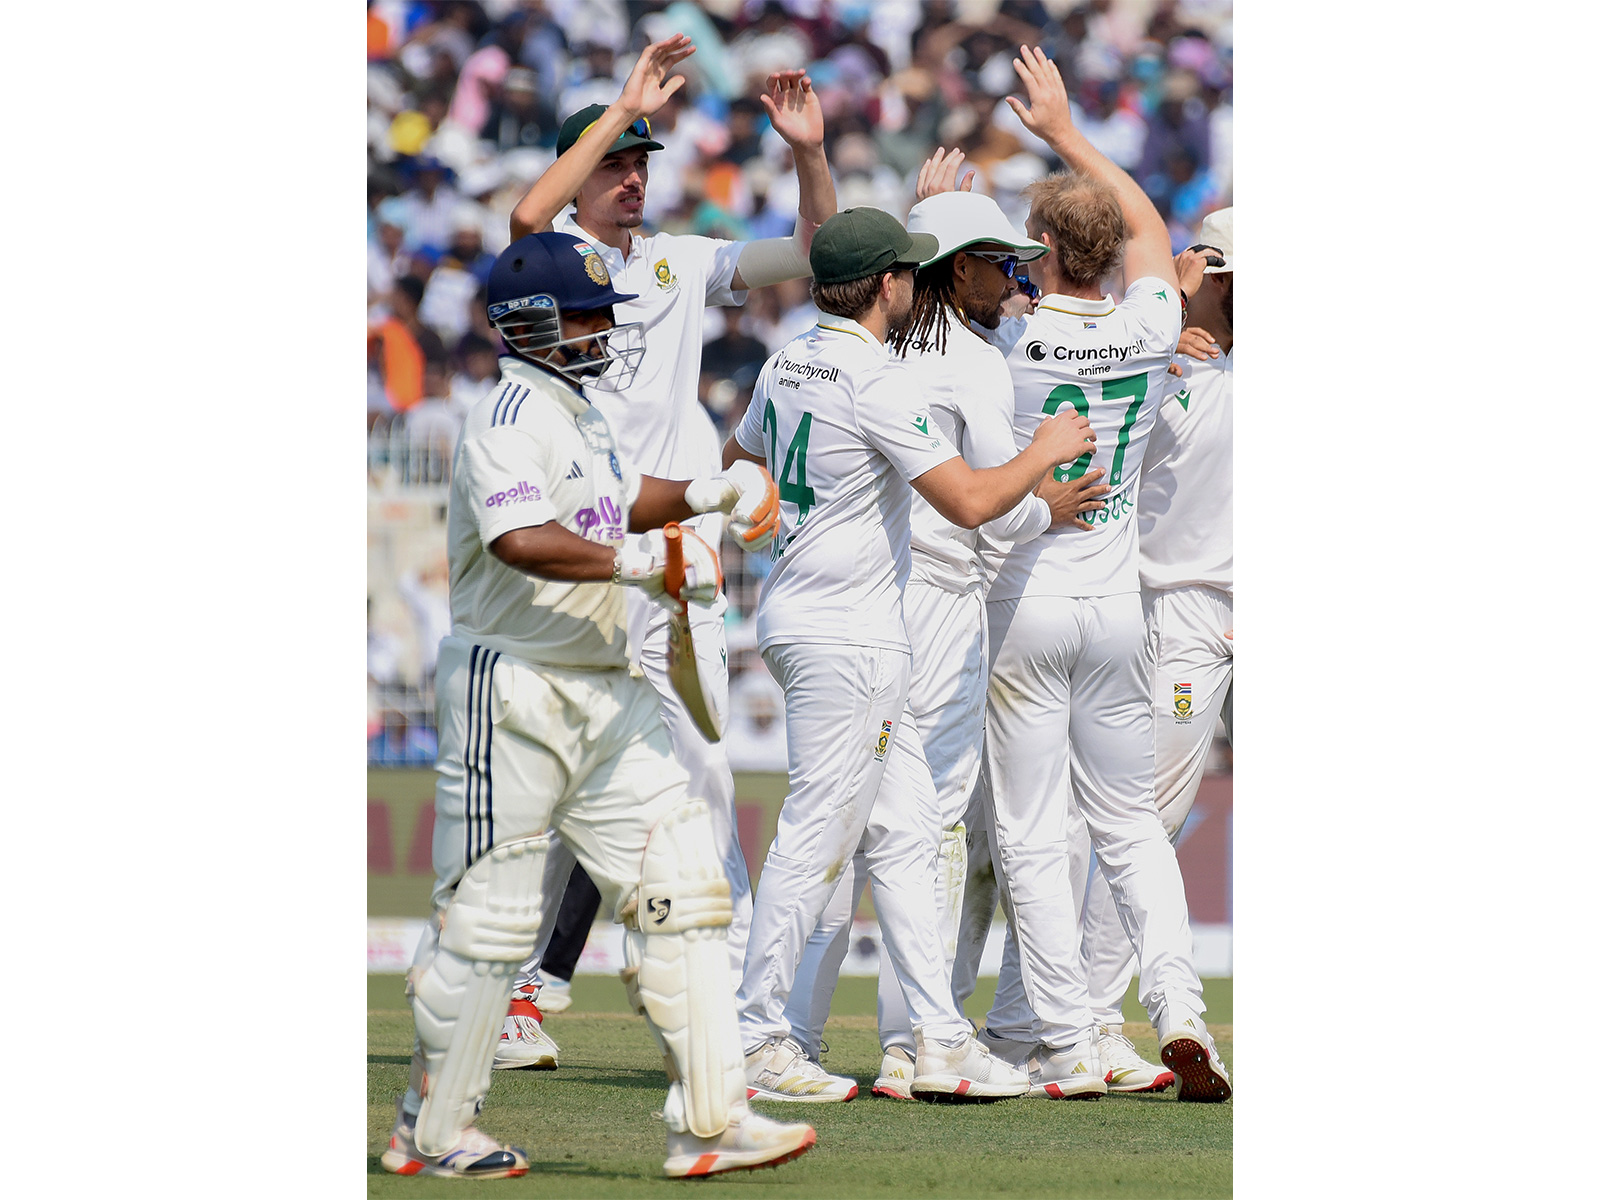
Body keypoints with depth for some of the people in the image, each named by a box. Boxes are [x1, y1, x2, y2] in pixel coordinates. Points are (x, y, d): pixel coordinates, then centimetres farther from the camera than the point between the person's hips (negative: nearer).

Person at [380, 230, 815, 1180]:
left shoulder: (579, 413, 16)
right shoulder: (512, 417, -14)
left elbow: (620, 505, 32)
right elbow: (521, 540, -31)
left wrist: (708, 494, 16)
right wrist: (641, 560, -32)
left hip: (605, 692, 9)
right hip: (513, 691, -9)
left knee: (680, 886, 1)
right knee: (490, 916, -2)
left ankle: (709, 1120, -1)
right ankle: (432, 1134, 11)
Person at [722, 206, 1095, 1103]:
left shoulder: (787, 367, 10)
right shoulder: (878, 381, -18)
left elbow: (736, 466, 26)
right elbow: (971, 502, -22)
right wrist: (1047, 454, -5)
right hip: (846, 639, -10)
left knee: (904, 829, 9)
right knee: (819, 835, -5)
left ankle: (940, 1038, 8)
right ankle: (755, 1042, -2)